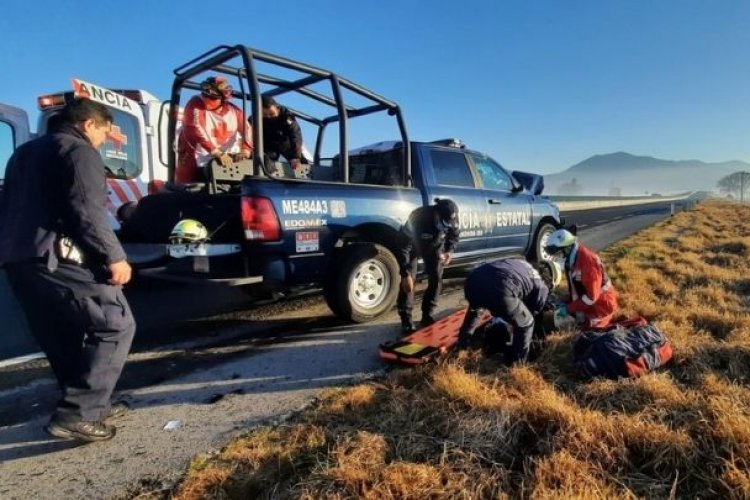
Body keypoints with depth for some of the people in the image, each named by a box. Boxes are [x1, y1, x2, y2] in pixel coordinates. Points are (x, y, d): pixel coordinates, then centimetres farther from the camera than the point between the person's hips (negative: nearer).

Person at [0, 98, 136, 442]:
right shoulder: (79, 151, -3)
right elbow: (86, 211, -17)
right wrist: (113, 256, -17)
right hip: (57, 257, -10)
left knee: (61, 336, 17)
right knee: (115, 325, -6)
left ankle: (84, 405, 23)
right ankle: (75, 414, -10)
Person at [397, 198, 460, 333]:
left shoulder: (451, 219, -28)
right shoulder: (418, 217, -41)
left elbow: (454, 234, -3)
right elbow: (403, 246, -36)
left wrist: (450, 251, -20)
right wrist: (405, 274, -37)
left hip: (434, 245, 4)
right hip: (413, 244, -4)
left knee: (436, 278, -1)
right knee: (408, 281, -13)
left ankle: (427, 316, 11)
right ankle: (406, 319, -5)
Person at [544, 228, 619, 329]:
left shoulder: (588, 260, -28)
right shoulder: (571, 259, 1)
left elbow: (591, 296, -28)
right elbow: (573, 286, 10)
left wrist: (569, 308, -24)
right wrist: (567, 303, -3)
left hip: (601, 303, -8)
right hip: (586, 301, 8)